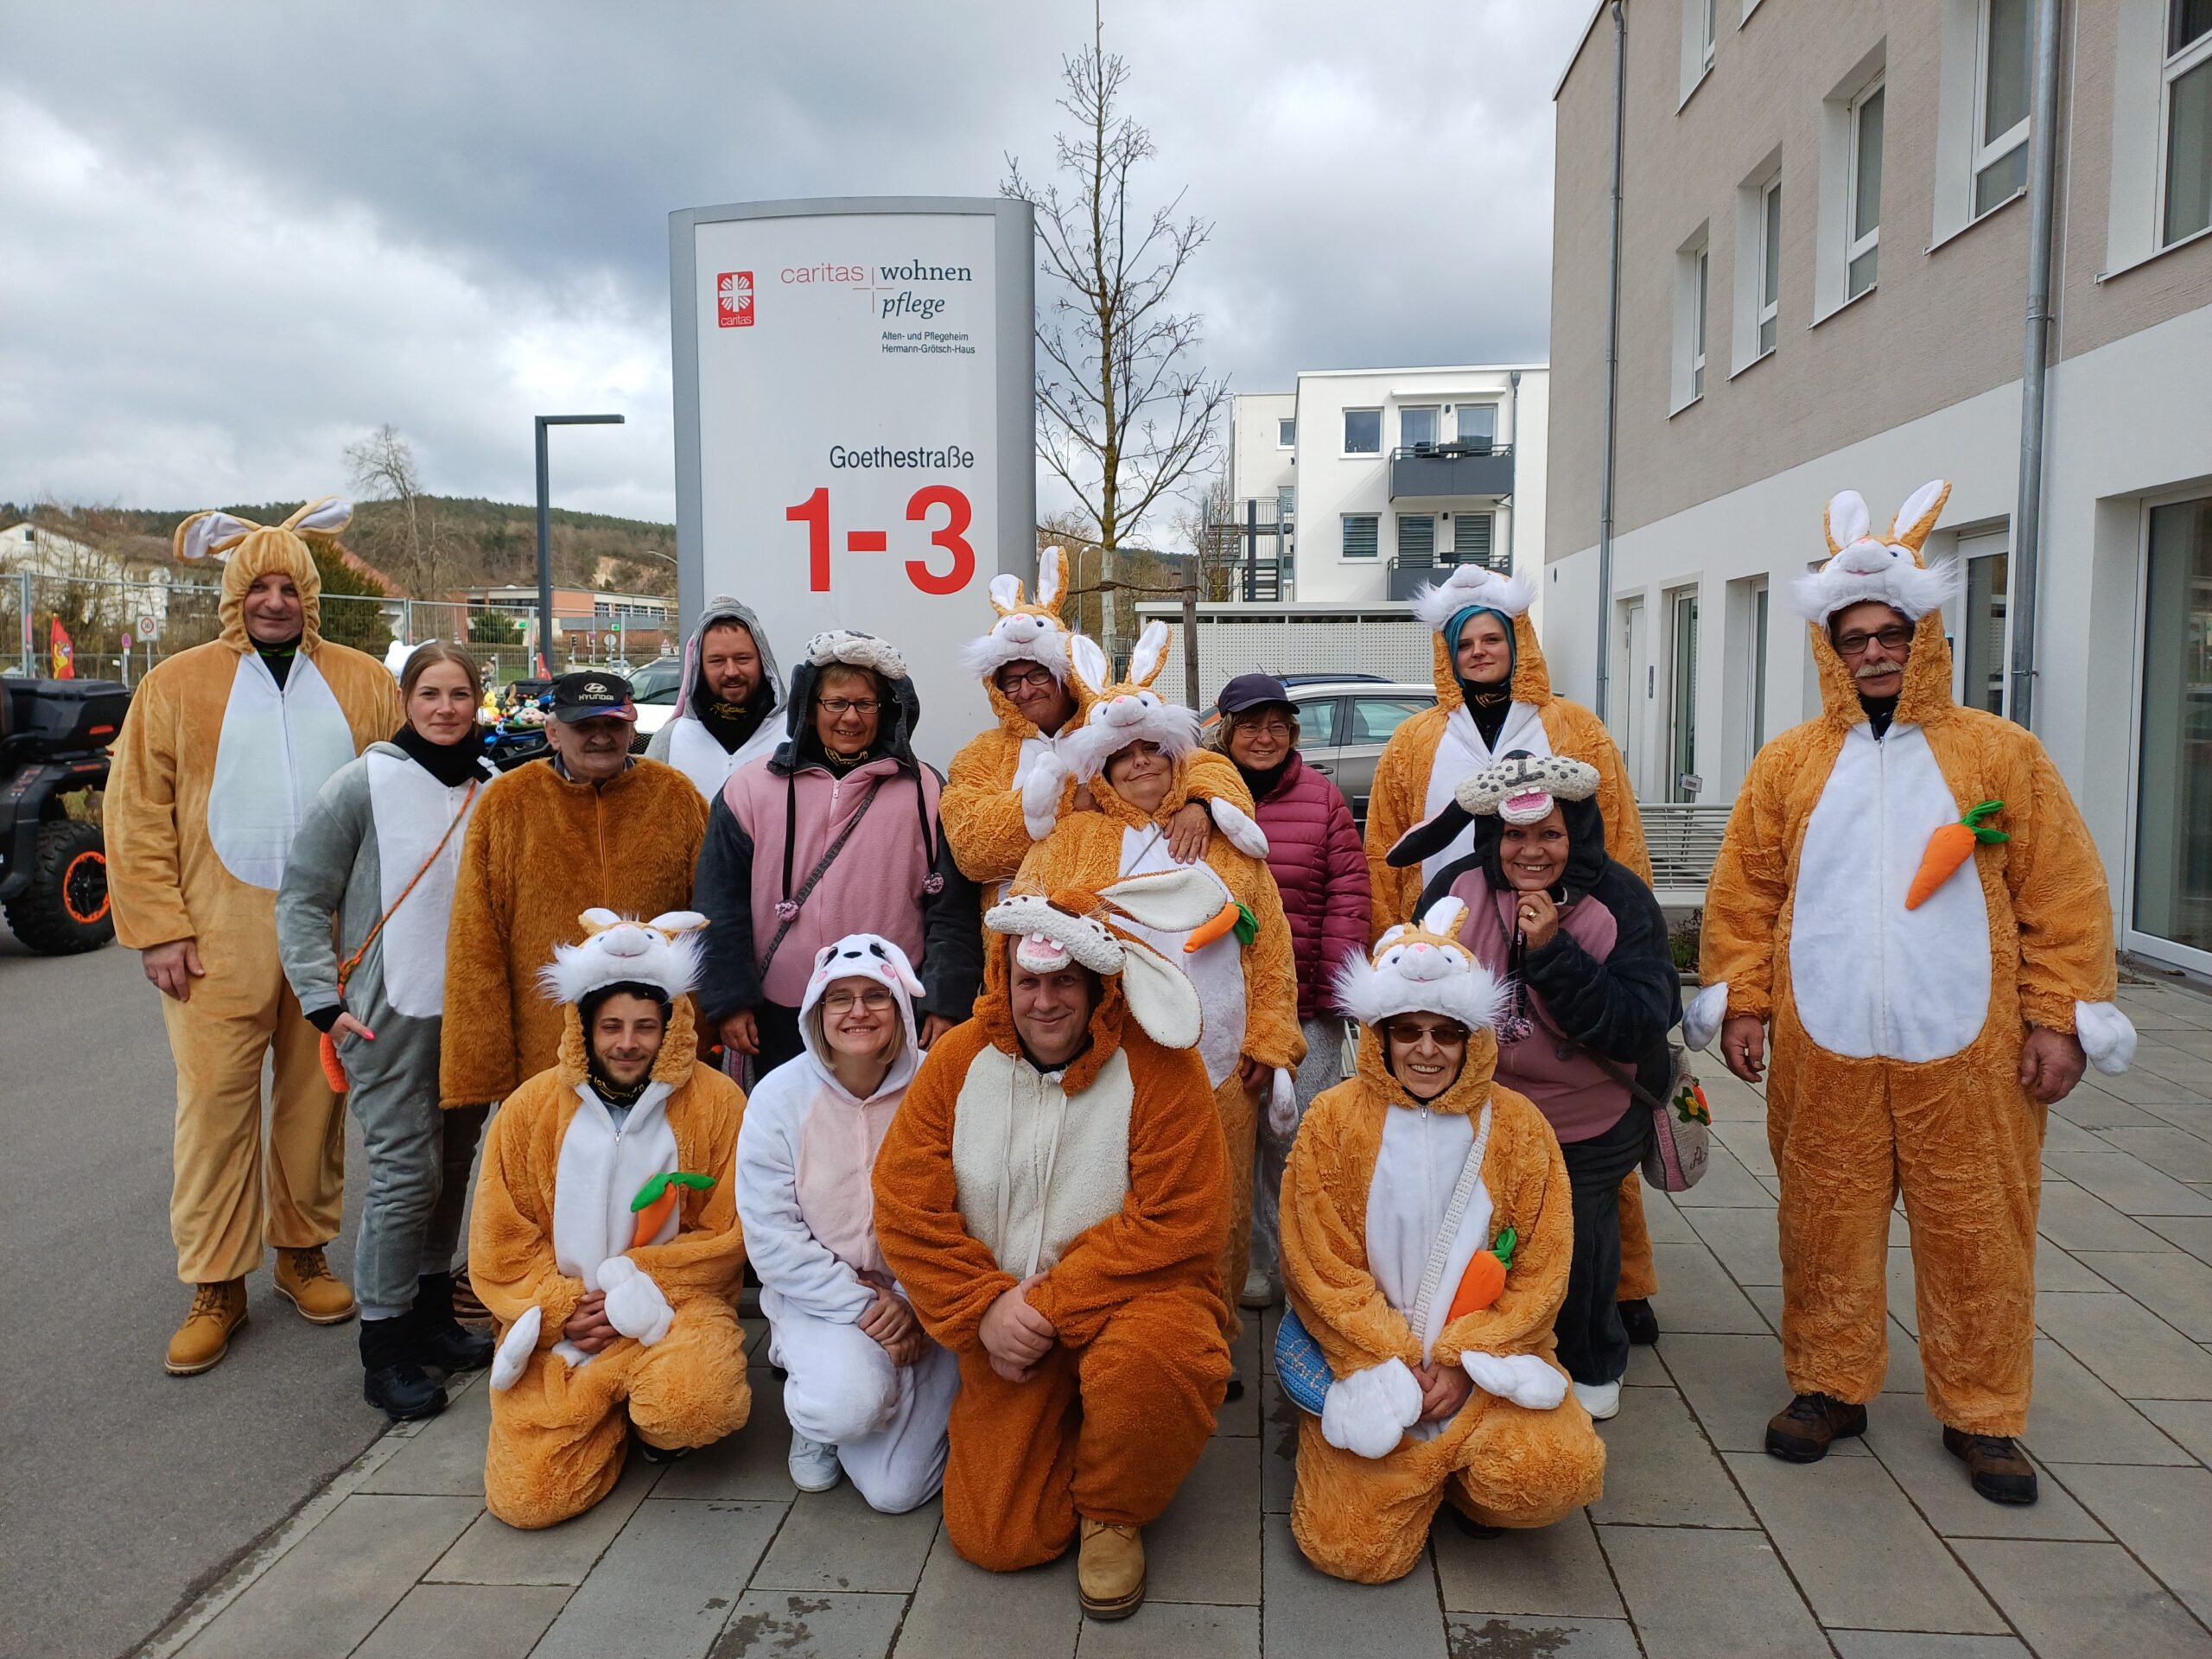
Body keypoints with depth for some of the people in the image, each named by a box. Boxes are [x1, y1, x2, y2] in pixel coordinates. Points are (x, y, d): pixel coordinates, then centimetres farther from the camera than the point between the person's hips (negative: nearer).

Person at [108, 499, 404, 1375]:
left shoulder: (364, 682, 7)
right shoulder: (176, 685, 4)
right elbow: (138, 812, 1)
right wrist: (158, 926, -6)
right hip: (218, 939, -1)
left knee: (317, 1096, 10)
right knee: (213, 1101, 2)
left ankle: (302, 1251, 26)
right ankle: (215, 1286, 14)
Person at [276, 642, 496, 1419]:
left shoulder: (491, 791, 6)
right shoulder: (364, 784, -7)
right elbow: (301, 898, -5)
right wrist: (325, 1001, -11)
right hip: (390, 1014, -5)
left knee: (453, 1166, 13)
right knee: (407, 1171, -6)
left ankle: (432, 1309, 30)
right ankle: (385, 1347, 8)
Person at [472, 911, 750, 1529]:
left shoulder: (716, 1102, -5)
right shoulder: (532, 1108, 1)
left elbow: (726, 1234, -3)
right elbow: (499, 1248, 4)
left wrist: (635, 1285, -14)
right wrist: (562, 1308, -10)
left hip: (673, 1306, -2)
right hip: (555, 1326, 2)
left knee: (693, 1403, -34)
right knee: (528, 1497, -14)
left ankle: (652, 1423, 5)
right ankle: (610, 1412, 19)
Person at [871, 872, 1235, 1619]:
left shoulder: (1156, 1065, -14)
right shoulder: (959, 1059, -4)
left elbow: (1172, 1224, -18)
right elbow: (906, 1204, -5)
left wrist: (1051, 1305, -19)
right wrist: (983, 1311, -14)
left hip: (1130, 1293, -3)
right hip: (1004, 1318, 3)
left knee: (1148, 1362, -38)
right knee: (993, 1540, -3)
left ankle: (1112, 1512, -4)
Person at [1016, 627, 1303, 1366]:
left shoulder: (1225, 840, 11)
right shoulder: (1073, 841, 6)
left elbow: (1270, 944, 10)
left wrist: (1269, 1039, 3)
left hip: (1217, 1064, 2)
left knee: (1215, 1210, 10)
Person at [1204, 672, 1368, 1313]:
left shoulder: (1321, 797, 2)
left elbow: (1347, 899, 0)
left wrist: (1336, 990, -4)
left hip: (1305, 1009, -1)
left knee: (1299, 1138, 2)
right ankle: (1250, 1261, 26)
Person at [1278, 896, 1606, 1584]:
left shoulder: (1517, 1127, 0)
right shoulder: (1335, 1120, -3)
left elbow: (1540, 1274, -1)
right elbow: (1323, 1271, -4)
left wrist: (1464, 1363, -11)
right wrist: (1393, 1368, -13)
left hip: (1485, 1356, 1)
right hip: (1363, 1360, -1)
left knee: (1559, 1473, -26)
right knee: (1353, 1548, -16)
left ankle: (1455, 1477, 8)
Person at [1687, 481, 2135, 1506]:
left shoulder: (2001, 754, 3)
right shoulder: (1789, 764, 6)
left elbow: (2065, 894, 1)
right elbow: (1743, 892, 5)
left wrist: (2061, 1019, -4)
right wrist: (1740, 1001, -1)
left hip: (1966, 1051, -1)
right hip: (1823, 1049, 1)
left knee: (1977, 1231, 8)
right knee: (1827, 1224, 9)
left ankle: (1982, 1413, 25)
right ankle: (1829, 1386, 26)